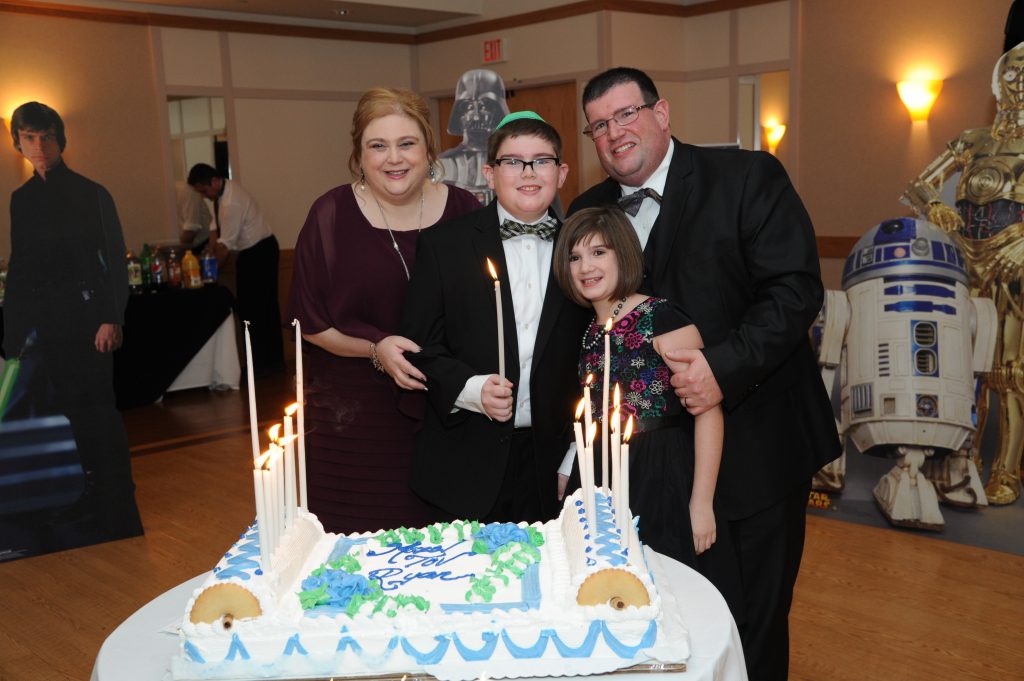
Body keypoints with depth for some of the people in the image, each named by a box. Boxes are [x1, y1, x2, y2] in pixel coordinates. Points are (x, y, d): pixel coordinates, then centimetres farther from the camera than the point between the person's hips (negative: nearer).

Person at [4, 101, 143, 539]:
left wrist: (111, 319, -15)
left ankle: (120, 504, 6)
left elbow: (114, 260, -7)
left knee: (98, 406, -4)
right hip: (47, 322, 5)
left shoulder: (90, 194, -4)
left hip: (87, 314, -5)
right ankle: (95, 492, 24)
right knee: (71, 407, 11)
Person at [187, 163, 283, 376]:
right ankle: (273, 361, 21)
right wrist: (208, 253, 2)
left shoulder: (231, 202, -26)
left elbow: (226, 244, -22)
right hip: (250, 252, 9)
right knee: (264, 306, 13)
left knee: (253, 309, -5)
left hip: (260, 253, -9)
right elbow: (216, 225, 11)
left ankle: (261, 365, 3)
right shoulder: (222, 191, 3)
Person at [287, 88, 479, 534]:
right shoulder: (332, 215, -5)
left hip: (448, 413, 2)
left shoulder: (463, 212, 1)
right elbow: (310, 322, -2)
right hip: (356, 418, -1)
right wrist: (376, 349, -16)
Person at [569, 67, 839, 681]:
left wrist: (725, 366, -27)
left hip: (757, 445, -4)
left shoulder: (749, 177, -7)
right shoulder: (588, 211, 7)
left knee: (755, 624, 10)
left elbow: (796, 289, -14)